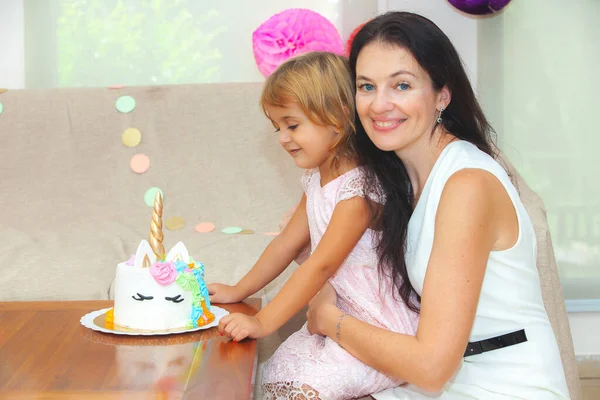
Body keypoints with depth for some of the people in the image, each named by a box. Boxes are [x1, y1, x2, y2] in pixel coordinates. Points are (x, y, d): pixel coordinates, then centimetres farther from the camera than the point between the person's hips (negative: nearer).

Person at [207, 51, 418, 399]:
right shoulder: (316, 179, 7)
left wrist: (263, 322, -25)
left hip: (382, 330, -9)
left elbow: (322, 265, -25)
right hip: (340, 314, 9)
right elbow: (288, 243, 14)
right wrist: (237, 291, 15)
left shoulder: (359, 188, -23)